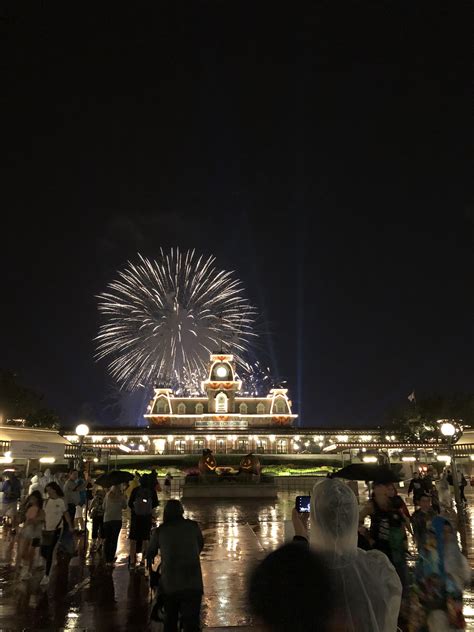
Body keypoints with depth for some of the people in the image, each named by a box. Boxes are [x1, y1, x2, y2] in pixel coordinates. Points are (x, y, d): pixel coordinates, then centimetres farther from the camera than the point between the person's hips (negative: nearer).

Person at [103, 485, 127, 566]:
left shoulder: (107, 495, 1)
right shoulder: (121, 496, -5)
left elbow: (103, 507, 7)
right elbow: (125, 507, 4)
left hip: (107, 520, 2)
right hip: (117, 520, -2)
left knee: (107, 540, 13)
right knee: (114, 540, 4)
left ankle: (107, 560, 15)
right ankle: (111, 560, -1)